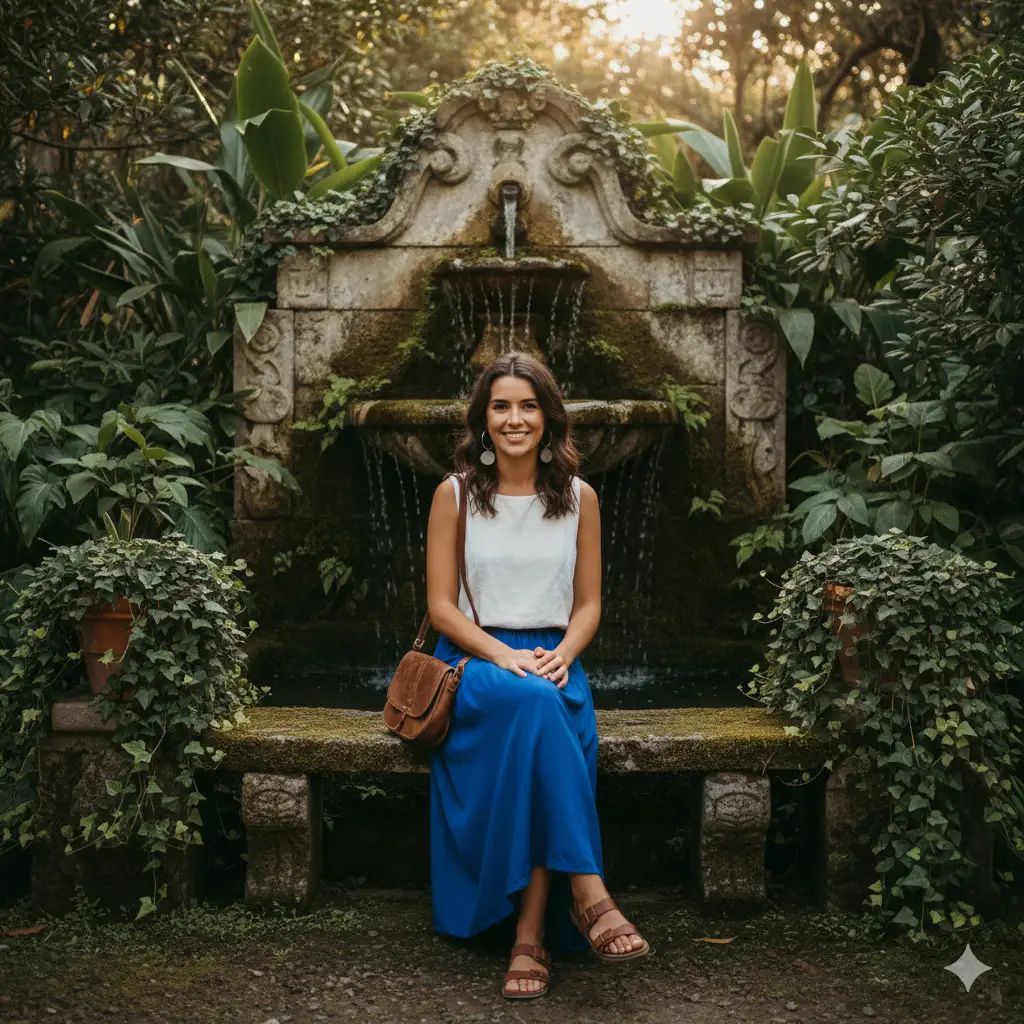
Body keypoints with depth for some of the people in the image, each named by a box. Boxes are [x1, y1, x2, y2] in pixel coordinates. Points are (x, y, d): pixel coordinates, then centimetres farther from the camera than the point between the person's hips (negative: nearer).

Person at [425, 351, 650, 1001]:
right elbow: (442, 606, 0)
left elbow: (589, 605, 10)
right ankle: (587, 891, -38)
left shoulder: (579, 497, 9)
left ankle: (532, 933, -37)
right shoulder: (456, 494, 3)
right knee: (533, 703, -37)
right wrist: (504, 656, -16)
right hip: (475, 657, -1)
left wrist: (561, 655, -11)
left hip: (553, 660, 2)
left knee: (546, 712, -35)